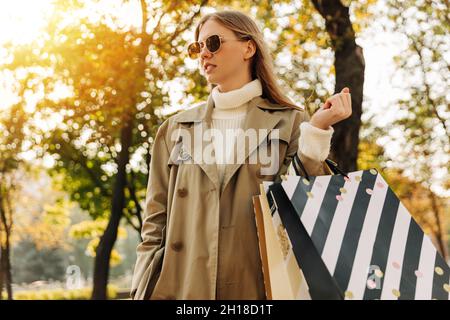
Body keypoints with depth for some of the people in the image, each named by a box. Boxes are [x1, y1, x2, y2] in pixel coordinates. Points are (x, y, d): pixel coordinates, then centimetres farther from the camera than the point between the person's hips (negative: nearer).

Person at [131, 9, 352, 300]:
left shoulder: (290, 123, 3)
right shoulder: (176, 129, 10)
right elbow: (155, 225, 8)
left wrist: (317, 130, -12)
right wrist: (143, 292, -1)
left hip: (259, 288, -2)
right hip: (181, 287, 2)